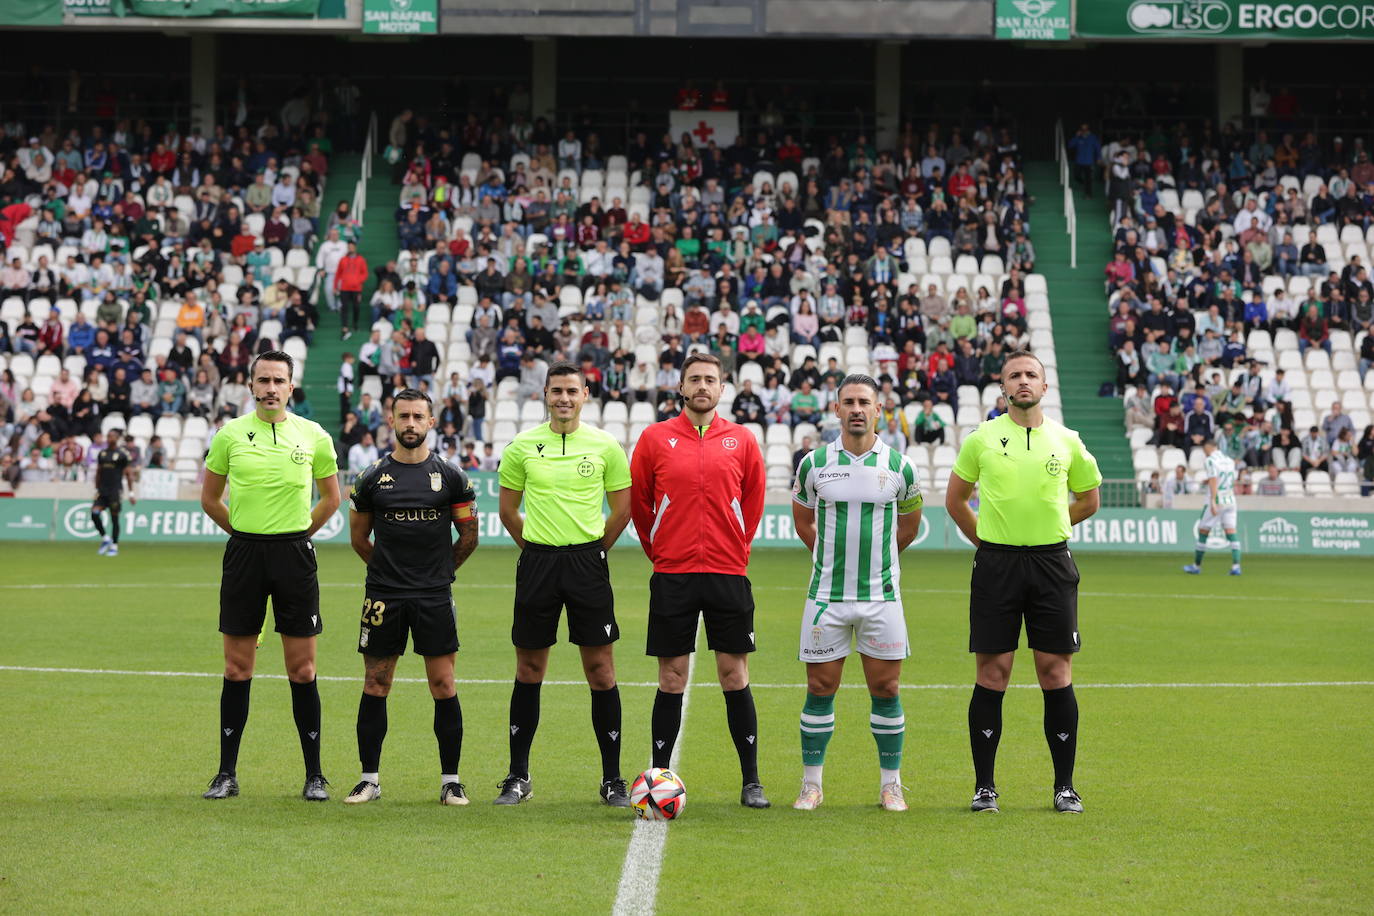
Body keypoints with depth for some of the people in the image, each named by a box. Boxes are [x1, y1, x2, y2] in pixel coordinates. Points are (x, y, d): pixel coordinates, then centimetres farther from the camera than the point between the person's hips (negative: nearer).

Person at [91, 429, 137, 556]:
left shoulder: (123, 454, -4)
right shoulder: (102, 453, 11)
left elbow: (129, 474, -4)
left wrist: (131, 493, -6)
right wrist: (96, 489, 17)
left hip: (115, 490, -5)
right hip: (102, 490, 5)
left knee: (114, 518, 0)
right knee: (94, 513, -10)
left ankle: (114, 547, 9)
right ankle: (105, 539, 8)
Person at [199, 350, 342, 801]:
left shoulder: (314, 437, 1)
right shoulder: (230, 434, 1)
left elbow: (331, 497, 14)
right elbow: (209, 497, 13)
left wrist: (297, 535, 10)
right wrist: (244, 532, 11)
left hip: (294, 554, 0)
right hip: (244, 554, 0)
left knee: (302, 670, 0)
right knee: (237, 670, 3)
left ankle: (314, 775, 7)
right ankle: (227, 773, 10)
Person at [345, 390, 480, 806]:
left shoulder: (450, 476, 2)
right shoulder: (372, 478, 4)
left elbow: (469, 537, 10)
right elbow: (359, 538, 15)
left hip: (435, 598, -1)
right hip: (383, 599, 1)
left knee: (443, 686, -1)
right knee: (375, 686, 3)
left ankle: (450, 780, 7)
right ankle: (369, 778, 11)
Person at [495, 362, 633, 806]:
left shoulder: (605, 446, 1)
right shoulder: (521, 447, 4)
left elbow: (622, 509, 9)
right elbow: (508, 509, 13)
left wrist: (590, 550, 8)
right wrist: (538, 546, 10)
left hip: (587, 563, -1)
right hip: (537, 563, 1)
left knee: (601, 672, -2)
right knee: (529, 672, 5)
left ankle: (612, 780, 5)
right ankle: (518, 777, 14)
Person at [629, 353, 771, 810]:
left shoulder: (741, 440, 5)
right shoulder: (656, 438, 2)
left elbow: (754, 497, 16)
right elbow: (637, 499, 11)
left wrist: (737, 547, 12)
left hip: (728, 572, 1)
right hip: (672, 575, -1)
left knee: (735, 675, 2)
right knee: (671, 679, 2)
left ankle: (751, 781, 8)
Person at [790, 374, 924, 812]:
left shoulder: (900, 466, 0)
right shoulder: (814, 463, 0)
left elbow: (909, 525, 17)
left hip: (881, 596, 0)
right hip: (826, 595, 0)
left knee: (885, 688, 3)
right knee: (820, 688, 3)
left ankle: (890, 784, 12)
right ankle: (811, 784, 12)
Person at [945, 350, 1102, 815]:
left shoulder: (1067, 441, 5)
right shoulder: (982, 439, 3)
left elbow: (1088, 499, 20)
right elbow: (955, 499, 15)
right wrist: (985, 538, 9)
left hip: (1052, 564, 1)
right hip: (996, 565, -1)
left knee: (1056, 673, 0)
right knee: (992, 674, -1)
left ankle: (1065, 786, 8)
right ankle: (984, 785, 5)